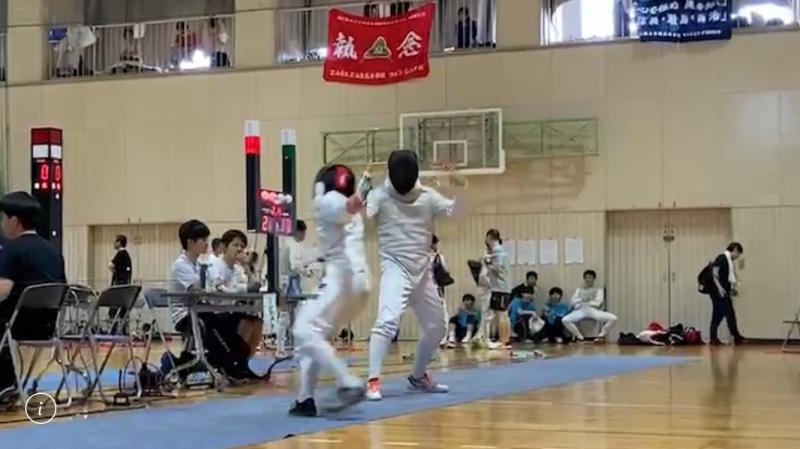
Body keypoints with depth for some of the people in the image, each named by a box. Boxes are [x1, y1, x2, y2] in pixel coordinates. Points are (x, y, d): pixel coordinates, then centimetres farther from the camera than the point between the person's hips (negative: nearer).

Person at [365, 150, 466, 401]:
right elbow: (362, 214, -28)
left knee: (436, 326, 14)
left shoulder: (427, 196, 1)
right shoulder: (380, 195, -10)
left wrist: (461, 188, -29)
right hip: (395, 269, -6)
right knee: (388, 321, -27)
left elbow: (454, 210, -10)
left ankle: (418, 376, 34)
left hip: (422, 271, 6)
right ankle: (373, 381, -25)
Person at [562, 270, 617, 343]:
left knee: (613, 318, -26)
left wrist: (588, 302, 4)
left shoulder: (598, 290, 19)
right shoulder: (579, 290, 26)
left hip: (593, 310, -1)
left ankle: (601, 335, -8)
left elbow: (598, 302, 3)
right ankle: (580, 337, -16)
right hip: (581, 310, 1)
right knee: (565, 320, -27)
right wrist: (582, 300, -2)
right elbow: (574, 301, 12)